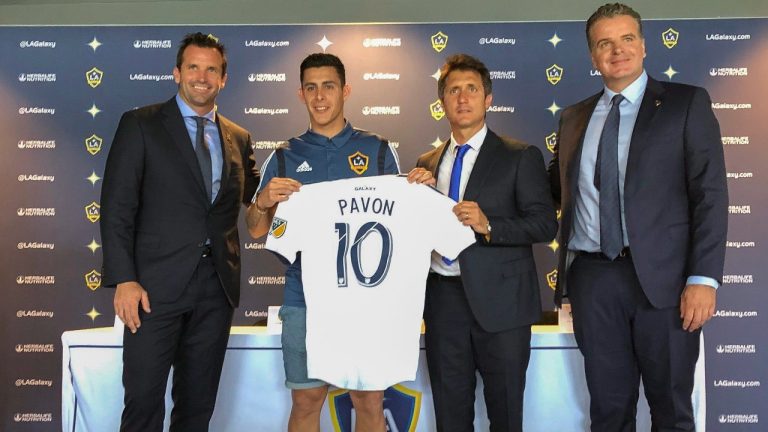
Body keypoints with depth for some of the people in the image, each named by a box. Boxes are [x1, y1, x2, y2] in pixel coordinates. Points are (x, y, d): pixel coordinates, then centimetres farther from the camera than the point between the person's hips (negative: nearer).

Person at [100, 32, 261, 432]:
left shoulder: (238, 139, 13)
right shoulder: (140, 124, 1)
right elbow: (117, 206, -4)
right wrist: (124, 280, -12)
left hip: (217, 285, 4)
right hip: (157, 284, -3)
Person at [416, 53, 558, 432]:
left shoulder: (521, 157, -1)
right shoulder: (427, 163, 12)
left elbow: (545, 225, -9)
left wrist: (488, 226, -21)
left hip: (499, 301, -3)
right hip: (443, 298, 4)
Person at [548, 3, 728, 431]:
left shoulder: (687, 103, 2)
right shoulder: (575, 118, 14)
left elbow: (710, 195, -5)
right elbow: (557, 186, 20)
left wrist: (703, 278, -13)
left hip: (662, 277, -3)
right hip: (592, 279, 3)